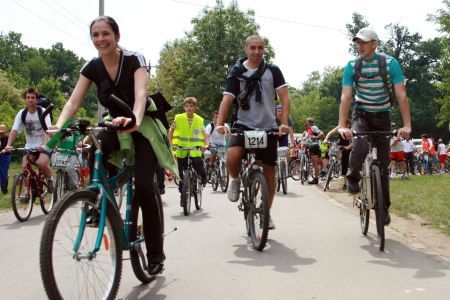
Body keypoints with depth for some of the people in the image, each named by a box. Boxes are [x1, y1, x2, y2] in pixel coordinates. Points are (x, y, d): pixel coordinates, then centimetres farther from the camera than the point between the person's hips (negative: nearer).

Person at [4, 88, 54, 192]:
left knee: (41, 163, -28)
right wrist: (8, 145, -27)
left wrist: (44, 145, -40)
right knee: (25, 166, -15)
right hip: (29, 147, 3)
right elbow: (14, 131, -10)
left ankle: (50, 180, 1)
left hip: (43, 146, -3)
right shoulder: (21, 113, -3)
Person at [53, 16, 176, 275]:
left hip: (143, 126, -4)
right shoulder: (92, 67, -7)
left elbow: (141, 94, -34)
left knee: (143, 186, -16)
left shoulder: (134, 60, -19)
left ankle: (156, 253, -3)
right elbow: (74, 102, -15)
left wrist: (134, 120, -55)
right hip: (116, 125, 4)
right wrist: (58, 126, -34)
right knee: (92, 152, -32)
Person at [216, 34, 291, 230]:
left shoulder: (272, 71, 1)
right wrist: (220, 123, -25)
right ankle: (235, 181, 7)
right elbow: (227, 99, -9)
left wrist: (284, 123, -20)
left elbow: (284, 98, -5)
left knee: (269, 171, 5)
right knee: (232, 158, -28)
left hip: (268, 127, 1)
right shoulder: (236, 73, 0)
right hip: (244, 125, -1)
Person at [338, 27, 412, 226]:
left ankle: (384, 207, 16)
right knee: (359, 146, -32)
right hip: (361, 114, 0)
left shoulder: (390, 64, -14)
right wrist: (342, 125, -28)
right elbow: (346, 97, -16)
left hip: (383, 116, 0)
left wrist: (407, 125, -27)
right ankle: (353, 178, -2)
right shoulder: (352, 66, -11)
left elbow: (401, 95, -18)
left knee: (383, 164, 2)